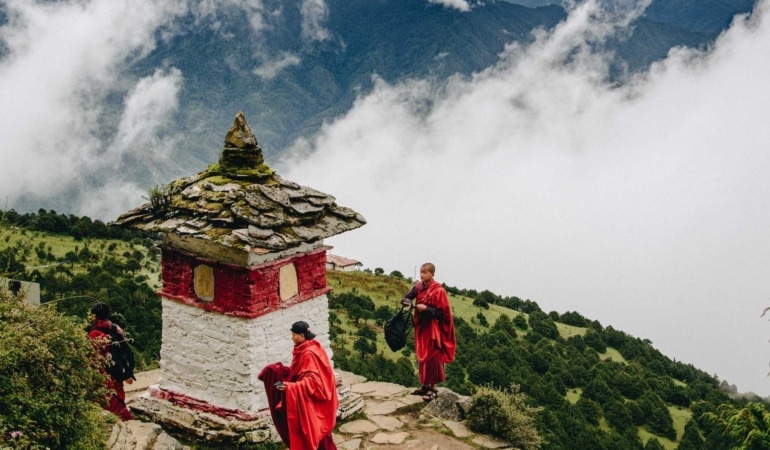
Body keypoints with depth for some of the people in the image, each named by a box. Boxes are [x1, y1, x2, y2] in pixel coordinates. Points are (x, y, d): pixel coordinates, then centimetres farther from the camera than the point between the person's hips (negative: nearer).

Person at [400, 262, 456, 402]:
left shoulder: (438, 290, -16)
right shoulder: (418, 286, 4)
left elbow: (442, 312, -16)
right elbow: (406, 297, 4)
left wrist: (426, 308, -25)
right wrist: (407, 301, -19)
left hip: (433, 329, -7)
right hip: (421, 327, 7)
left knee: (432, 358, -4)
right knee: (422, 357, 13)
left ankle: (433, 388, 3)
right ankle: (425, 385, 23)